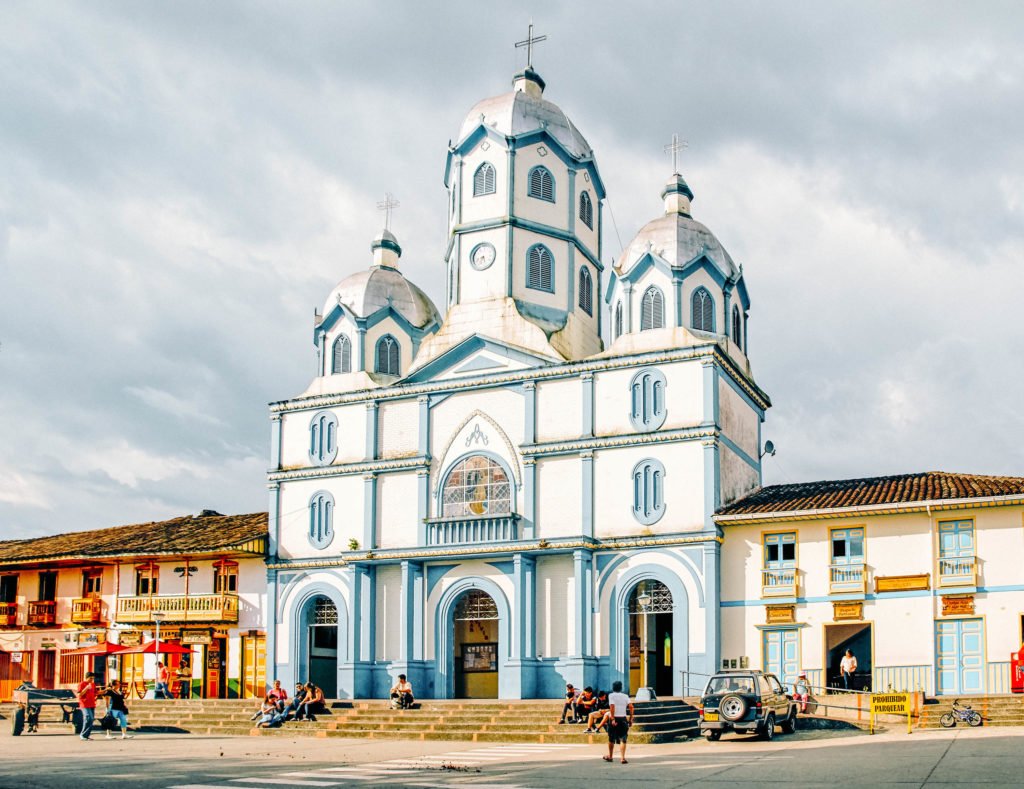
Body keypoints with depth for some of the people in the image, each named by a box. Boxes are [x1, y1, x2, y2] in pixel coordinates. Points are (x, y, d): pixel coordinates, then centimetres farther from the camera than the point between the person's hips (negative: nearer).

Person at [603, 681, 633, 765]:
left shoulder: (611, 695, -1)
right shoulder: (625, 696, 9)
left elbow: (612, 706, -15)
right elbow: (631, 706, -3)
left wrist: (612, 719, -18)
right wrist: (630, 719, 1)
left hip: (614, 718, -2)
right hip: (623, 719, 2)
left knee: (611, 739, 14)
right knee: (623, 739, 0)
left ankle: (610, 756, 28)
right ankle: (622, 758, -13)